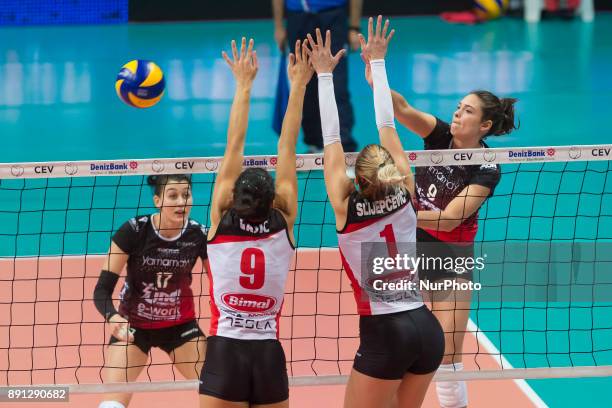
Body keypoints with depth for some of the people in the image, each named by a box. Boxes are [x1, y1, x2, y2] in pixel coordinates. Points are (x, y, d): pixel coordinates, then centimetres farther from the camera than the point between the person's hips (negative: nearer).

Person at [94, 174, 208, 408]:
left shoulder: (199, 235, -15)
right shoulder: (134, 230, -21)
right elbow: (103, 289, -21)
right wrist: (113, 318, -40)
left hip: (180, 325, 2)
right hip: (134, 325, -2)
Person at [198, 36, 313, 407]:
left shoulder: (221, 221, -5)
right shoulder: (283, 224, -2)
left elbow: (234, 148, 0)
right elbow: (287, 149, 2)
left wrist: (244, 86, 4)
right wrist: (298, 86, 5)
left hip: (224, 353, -2)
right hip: (270, 356, 2)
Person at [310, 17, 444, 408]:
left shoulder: (347, 209, -10)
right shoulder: (405, 195, -1)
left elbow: (332, 139, -4)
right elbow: (388, 126, 7)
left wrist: (325, 74, 3)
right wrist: (377, 61, 15)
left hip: (384, 335, -5)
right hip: (428, 330, 5)